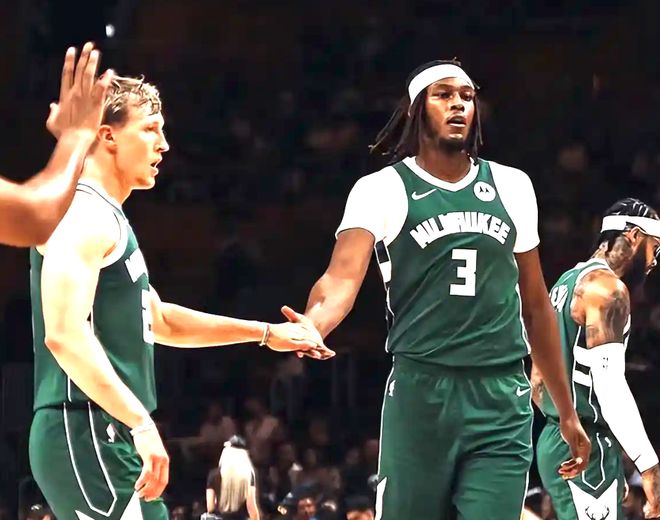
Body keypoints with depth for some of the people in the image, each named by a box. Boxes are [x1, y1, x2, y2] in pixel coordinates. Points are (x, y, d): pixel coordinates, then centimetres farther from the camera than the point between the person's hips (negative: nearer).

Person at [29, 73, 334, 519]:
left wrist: (265, 333, 31)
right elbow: (65, 334, -25)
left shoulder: (106, 219, 22)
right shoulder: (83, 216, -12)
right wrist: (141, 423, -30)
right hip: (87, 435, -11)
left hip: (103, 437, 11)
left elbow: (158, 320, 33)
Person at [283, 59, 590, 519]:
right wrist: (312, 325, -41)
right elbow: (344, 274, -17)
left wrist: (567, 413, 19)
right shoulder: (383, 189, 0)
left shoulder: (511, 187, 11)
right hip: (420, 392, -2)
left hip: (503, 399, 2)